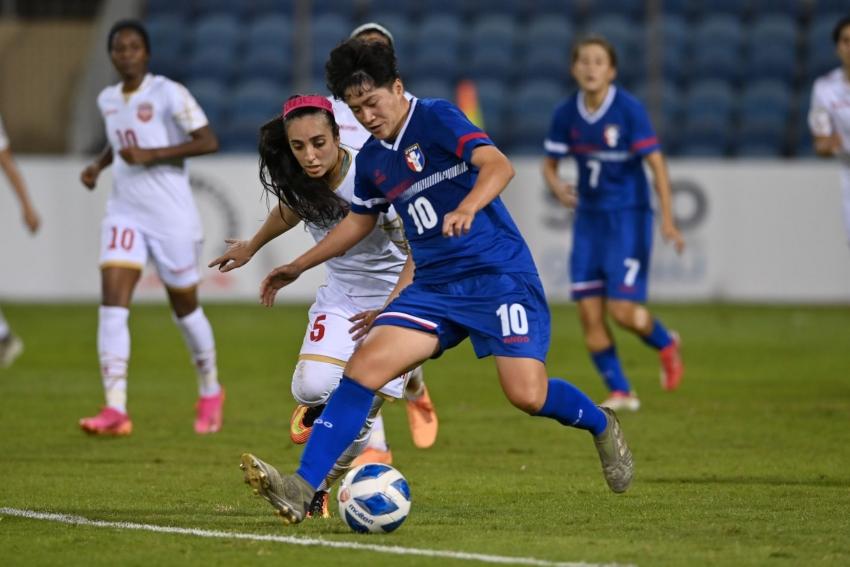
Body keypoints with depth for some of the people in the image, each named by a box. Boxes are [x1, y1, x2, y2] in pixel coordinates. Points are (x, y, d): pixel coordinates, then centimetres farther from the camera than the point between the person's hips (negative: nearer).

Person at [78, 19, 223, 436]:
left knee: (185, 308, 10)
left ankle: (210, 393, 35)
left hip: (172, 217, -5)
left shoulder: (169, 94, -10)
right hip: (125, 214, 5)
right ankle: (115, 410, -21)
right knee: (112, 303, -14)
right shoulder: (108, 100, 9)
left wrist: (151, 154, -21)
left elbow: (208, 142, -16)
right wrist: (98, 165, 9)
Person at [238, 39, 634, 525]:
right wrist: (297, 268, 34)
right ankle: (303, 489, -21)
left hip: (498, 273, -6)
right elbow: (359, 221, 30)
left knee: (528, 394, -17)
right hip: (433, 285, 6)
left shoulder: (436, 119, -9)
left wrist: (466, 209, -43)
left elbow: (498, 166, -24)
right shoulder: (371, 160, 11)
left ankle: (601, 426, 17)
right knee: (365, 366, -14)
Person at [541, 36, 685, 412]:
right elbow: (549, 163, 10)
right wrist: (556, 185, -14)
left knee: (622, 309, -11)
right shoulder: (566, 114, -1)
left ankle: (666, 344, 22)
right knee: (589, 312, -2)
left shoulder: (629, 110, -14)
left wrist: (667, 221, -21)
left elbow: (656, 163, -14)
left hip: (628, 216, -5)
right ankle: (620, 393, 11)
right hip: (588, 219, 5)